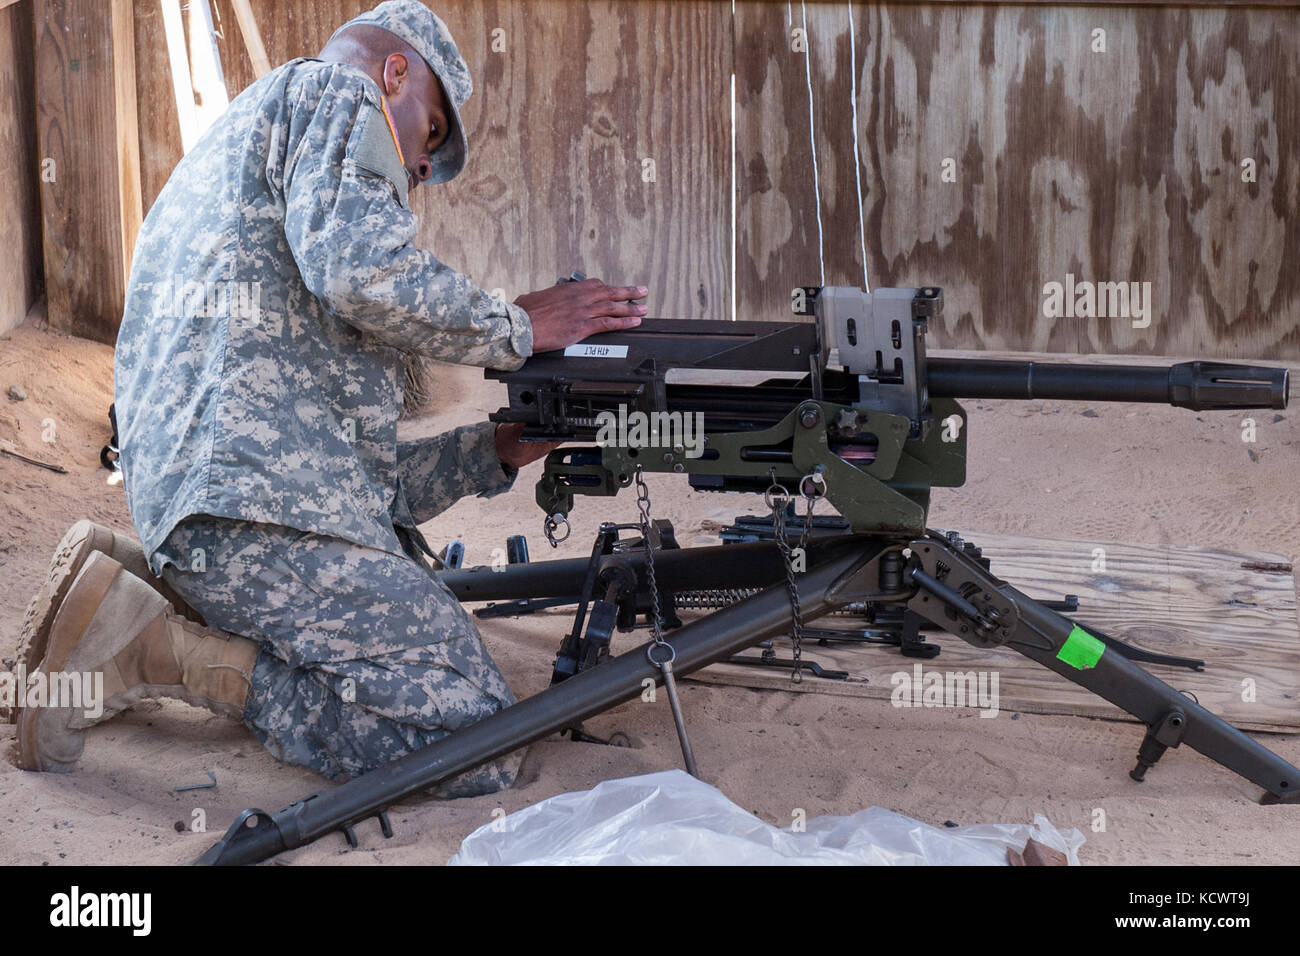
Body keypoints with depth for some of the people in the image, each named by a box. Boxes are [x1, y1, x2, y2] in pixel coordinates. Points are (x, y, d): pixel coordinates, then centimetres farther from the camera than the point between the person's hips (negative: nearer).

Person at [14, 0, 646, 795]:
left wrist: (493, 452, 23)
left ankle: (146, 586, 9)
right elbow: (365, 271, -18)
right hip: (260, 500, -10)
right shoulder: (331, 90, 7)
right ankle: (155, 648, -11)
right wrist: (517, 328, -2)